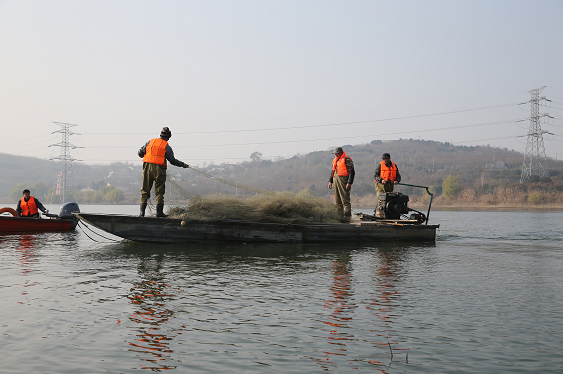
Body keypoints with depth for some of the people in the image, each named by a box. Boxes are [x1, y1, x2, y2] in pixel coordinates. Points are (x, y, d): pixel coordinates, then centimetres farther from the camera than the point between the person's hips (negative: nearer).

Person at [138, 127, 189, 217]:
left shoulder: (150, 142, 10)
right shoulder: (167, 147, 1)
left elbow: (140, 153, 9)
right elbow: (173, 161, 1)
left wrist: (145, 156, 32)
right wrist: (183, 165, 14)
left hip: (147, 167, 3)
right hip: (159, 169, -3)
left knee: (145, 191, 10)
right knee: (159, 191, 4)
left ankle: (142, 211, 4)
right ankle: (159, 212, 2)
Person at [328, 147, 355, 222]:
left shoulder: (347, 160, -7)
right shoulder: (334, 160, 18)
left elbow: (351, 172, -11)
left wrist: (349, 183, -18)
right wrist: (330, 181, 16)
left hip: (343, 180, -8)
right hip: (335, 180, 8)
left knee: (345, 200, -9)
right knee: (337, 201, 9)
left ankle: (347, 217, -9)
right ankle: (340, 216, 14)